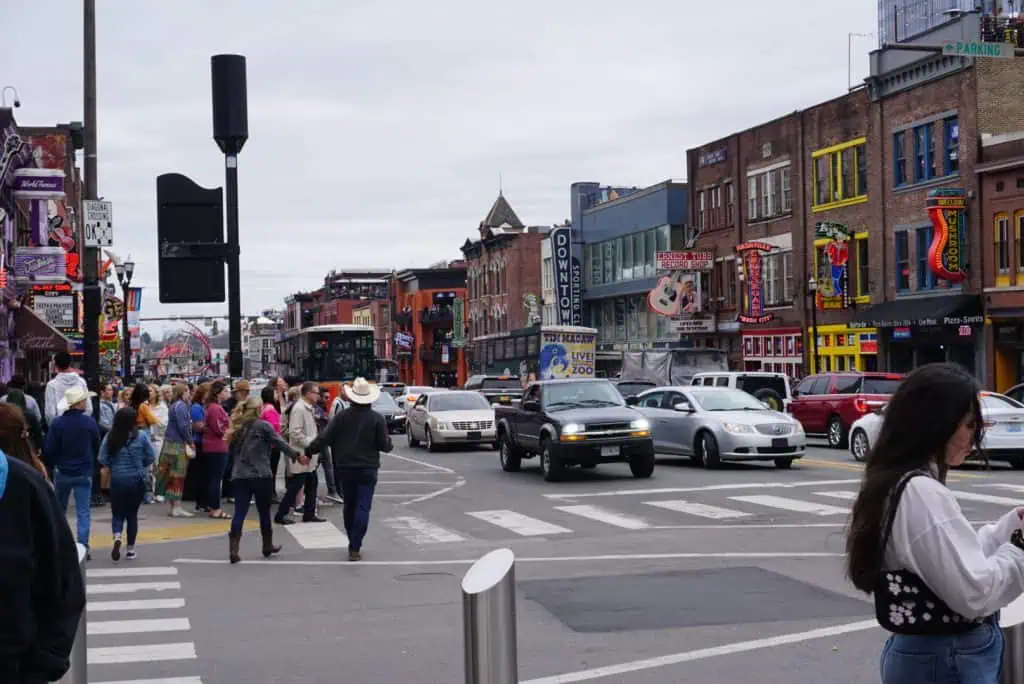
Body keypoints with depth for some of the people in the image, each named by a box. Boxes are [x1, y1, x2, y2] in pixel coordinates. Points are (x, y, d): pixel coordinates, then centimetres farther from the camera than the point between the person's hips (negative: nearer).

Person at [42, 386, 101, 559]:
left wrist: (51, 466, 9)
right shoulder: (90, 422, -10)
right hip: (84, 473, -1)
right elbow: (97, 447, 2)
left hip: (62, 472, 1)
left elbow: (49, 449, -8)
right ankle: (83, 546, -5)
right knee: (83, 512, 1)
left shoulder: (57, 423, -12)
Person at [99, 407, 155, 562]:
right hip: (137, 480, 0)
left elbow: (102, 459, -8)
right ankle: (130, 549, 15)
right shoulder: (141, 436, -9)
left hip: (117, 480, 0)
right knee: (132, 514, 13)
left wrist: (114, 465, 12)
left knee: (118, 513, 12)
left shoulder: (110, 437, -7)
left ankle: (117, 536, -17)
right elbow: (151, 457, -5)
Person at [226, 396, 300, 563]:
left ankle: (233, 550, -12)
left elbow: (233, 449, 15)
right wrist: (297, 453, 5)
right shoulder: (263, 426, -7)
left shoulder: (238, 427, 10)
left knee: (239, 512, -1)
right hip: (260, 475, -4)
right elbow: (280, 443, -5)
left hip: (239, 475, 4)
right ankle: (267, 546, 24)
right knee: (264, 512, 11)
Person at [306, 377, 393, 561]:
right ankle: (355, 547, -11)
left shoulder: (342, 416, -4)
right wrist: (390, 442, 16)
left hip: (345, 468, 2)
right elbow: (384, 446, -7)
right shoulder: (377, 419, -6)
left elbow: (325, 439, -7)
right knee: (363, 508, -3)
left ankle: (353, 543, 26)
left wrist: (307, 451, 5)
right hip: (368, 469, -2)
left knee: (349, 506, 17)